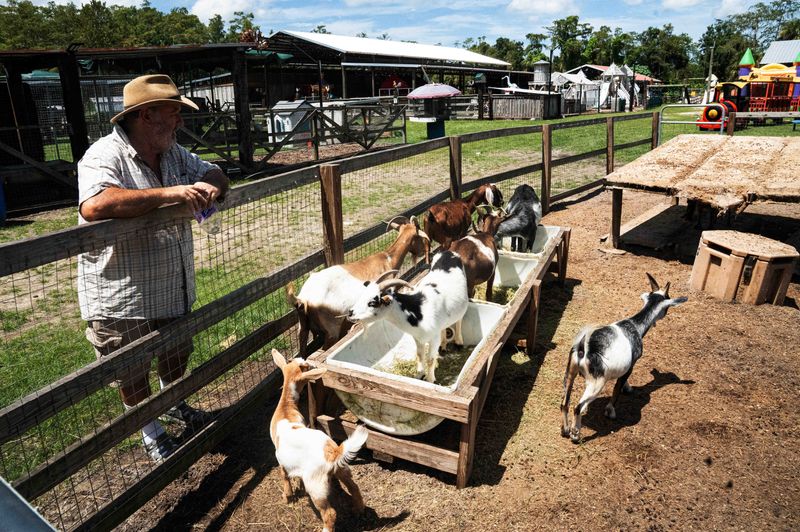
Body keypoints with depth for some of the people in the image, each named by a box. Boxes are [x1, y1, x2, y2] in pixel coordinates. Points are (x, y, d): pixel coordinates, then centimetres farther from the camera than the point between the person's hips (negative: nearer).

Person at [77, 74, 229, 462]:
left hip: (174, 290, 7)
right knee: (134, 375, 15)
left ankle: (173, 404, 54)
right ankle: (151, 431, 39)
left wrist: (209, 186, -12)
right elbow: (93, 206, -38)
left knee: (177, 357, 26)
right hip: (122, 299, -7)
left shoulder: (173, 153, 5)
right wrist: (168, 193, -39)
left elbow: (214, 174, 14)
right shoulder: (105, 155, -20)